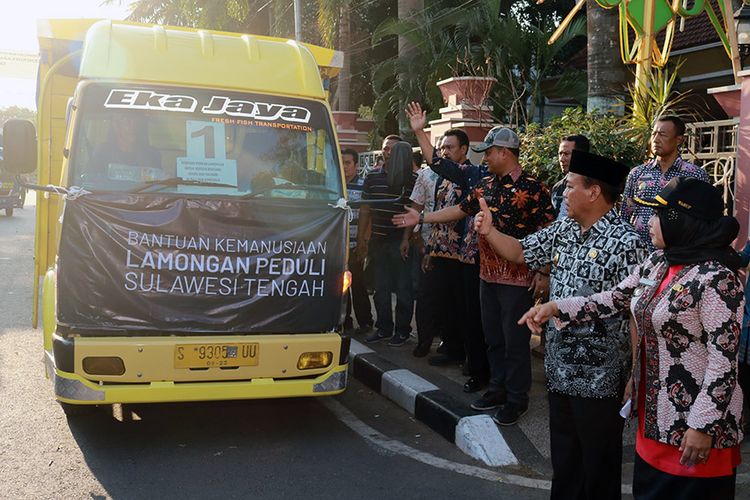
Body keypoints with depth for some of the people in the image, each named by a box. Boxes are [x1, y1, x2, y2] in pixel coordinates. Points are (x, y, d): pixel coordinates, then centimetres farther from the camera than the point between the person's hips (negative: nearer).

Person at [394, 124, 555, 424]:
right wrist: (421, 218, 19)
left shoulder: (532, 188, -12)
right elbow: (460, 210, 19)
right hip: (488, 274, 7)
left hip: (517, 277, -7)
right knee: (493, 337, 15)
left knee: (515, 340, 1)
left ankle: (517, 399, 13)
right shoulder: (486, 186, 10)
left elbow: (548, 231, -14)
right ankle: (498, 389, 29)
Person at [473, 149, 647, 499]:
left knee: (599, 469, 9)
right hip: (560, 369, 7)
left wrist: (633, 377, -18)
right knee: (563, 461, 22)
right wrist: (490, 232, 2)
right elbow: (521, 252, 19)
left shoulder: (625, 243, -17)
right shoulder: (563, 230, 7)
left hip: (599, 378, -7)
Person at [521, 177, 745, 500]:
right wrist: (556, 308, 1)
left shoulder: (716, 279, -21)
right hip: (654, 412, 8)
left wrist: (703, 426, -21)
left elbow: (724, 361, -22)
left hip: (693, 421, -8)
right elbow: (612, 300, 12)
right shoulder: (657, 264, 5)